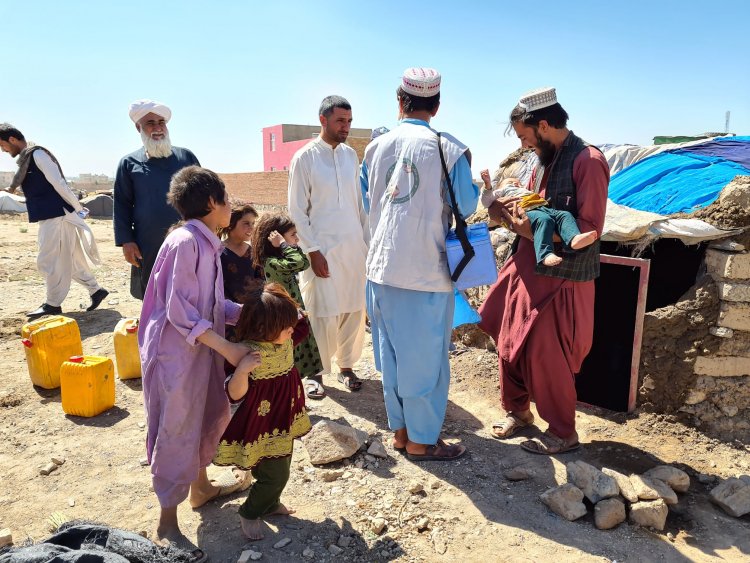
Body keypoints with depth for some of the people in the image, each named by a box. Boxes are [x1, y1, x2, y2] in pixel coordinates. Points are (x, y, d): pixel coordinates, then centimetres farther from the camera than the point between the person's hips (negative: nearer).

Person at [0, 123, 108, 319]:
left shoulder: (37, 154, -11)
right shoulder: (27, 158, 18)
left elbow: (58, 183, -16)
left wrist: (78, 208, -15)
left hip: (56, 216, -10)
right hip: (51, 217, 10)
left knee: (48, 261, -3)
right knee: (69, 260, 13)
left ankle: (52, 305, 7)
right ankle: (96, 290, 20)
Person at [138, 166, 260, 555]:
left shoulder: (208, 244, 8)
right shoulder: (186, 241, -20)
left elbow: (213, 305, 8)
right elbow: (180, 310, -23)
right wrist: (228, 349, -24)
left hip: (201, 348, 9)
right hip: (175, 352, -9)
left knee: (212, 414, 20)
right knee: (177, 432, 1)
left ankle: (200, 487, 42)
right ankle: (167, 523, 19)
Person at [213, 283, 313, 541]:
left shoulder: (285, 339, -8)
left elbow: (302, 325, 15)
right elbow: (235, 394, -35)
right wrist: (243, 367, -51)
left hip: (284, 417, 8)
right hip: (262, 421, -8)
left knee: (281, 465, 23)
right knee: (275, 474, 1)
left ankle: (270, 503, 49)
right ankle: (249, 513, 28)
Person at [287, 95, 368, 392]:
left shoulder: (351, 154, 8)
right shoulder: (304, 158, -5)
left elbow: (359, 200, 12)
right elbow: (297, 210, -6)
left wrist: (367, 239, 9)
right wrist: (312, 251, -11)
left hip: (354, 246, 4)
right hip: (323, 248, -4)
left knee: (354, 309, 7)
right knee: (323, 313, 0)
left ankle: (346, 365, 25)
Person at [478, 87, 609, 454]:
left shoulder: (587, 161, -14)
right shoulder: (544, 161, 12)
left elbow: (590, 230, -19)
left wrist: (535, 231, -22)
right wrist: (509, 215, -1)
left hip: (561, 281, -8)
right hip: (527, 270, 8)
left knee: (546, 357, 0)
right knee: (510, 344, 14)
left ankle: (563, 433, 22)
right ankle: (517, 410, 36)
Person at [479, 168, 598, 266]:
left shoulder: (526, 191, 50)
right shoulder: (503, 190, 30)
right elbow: (486, 203, 12)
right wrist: (488, 185, -1)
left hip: (544, 208, 7)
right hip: (527, 211, -7)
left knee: (565, 215, -20)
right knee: (544, 220, -36)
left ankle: (574, 238, -51)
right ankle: (545, 255, -54)